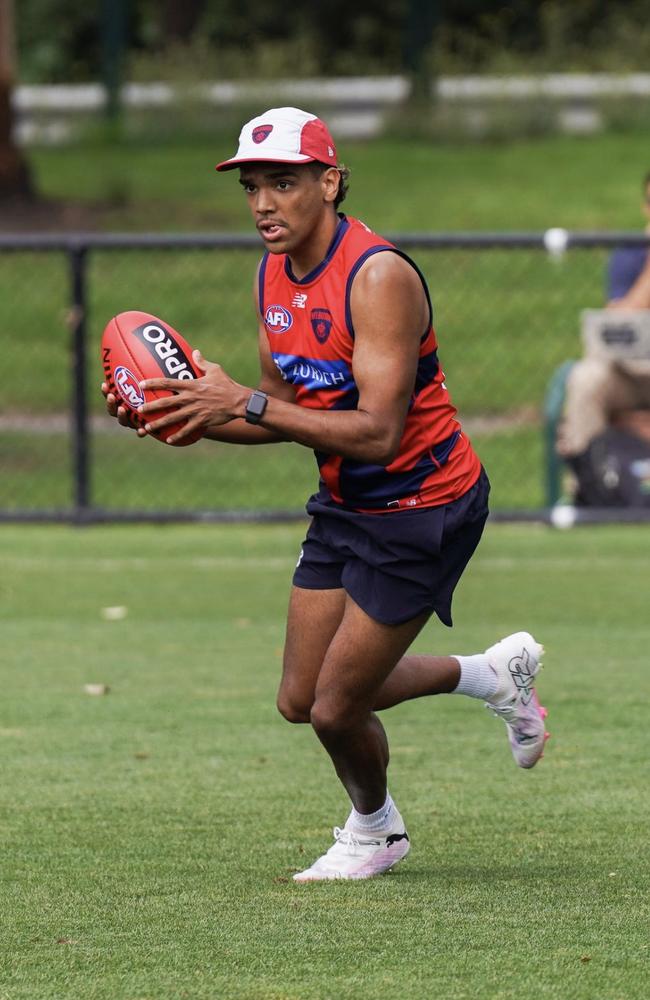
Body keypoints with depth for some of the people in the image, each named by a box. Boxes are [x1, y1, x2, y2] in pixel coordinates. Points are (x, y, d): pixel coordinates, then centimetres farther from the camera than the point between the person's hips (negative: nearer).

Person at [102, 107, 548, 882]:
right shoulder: (273, 275, 1)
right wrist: (193, 421, -7)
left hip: (423, 509, -8)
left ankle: (373, 830, 31)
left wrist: (245, 403, -35)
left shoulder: (379, 276, -26)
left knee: (336, 708, -3)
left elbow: (378, 432, -32)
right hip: (344, 505, 8)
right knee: (300, 699, 11)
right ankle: (492, 675, 30)